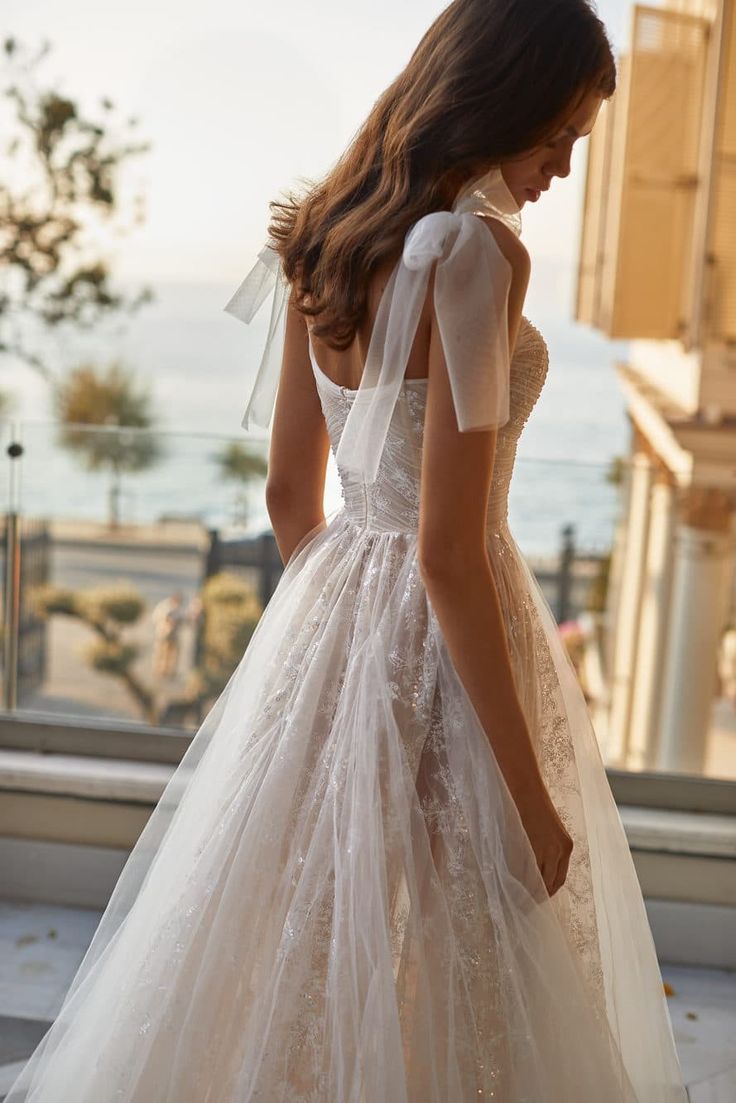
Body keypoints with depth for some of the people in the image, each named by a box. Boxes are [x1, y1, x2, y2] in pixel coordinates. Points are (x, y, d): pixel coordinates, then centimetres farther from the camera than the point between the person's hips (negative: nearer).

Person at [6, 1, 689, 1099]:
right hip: (445, 641, -8)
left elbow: (289, 494, 11)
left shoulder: (320, 244, 5)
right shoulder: (475, 251, -19)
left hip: (327, 615, 8)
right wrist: (532, 796, -16)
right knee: (429, 990, 12)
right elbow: (449, 552, -22)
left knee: (303, 960, 23)